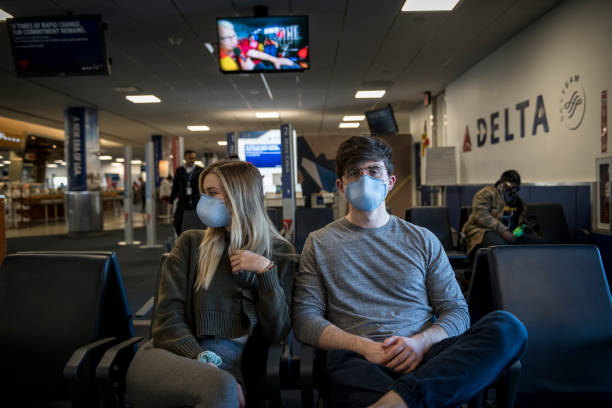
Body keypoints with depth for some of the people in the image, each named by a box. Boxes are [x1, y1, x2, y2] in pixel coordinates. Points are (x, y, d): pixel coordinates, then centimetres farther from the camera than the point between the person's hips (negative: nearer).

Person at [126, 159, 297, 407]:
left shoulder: (279, 254, 7)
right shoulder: (191, 243, 7)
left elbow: (276, 334, 2)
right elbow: (168, 318, 0)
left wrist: (266, 271, -9)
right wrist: (205, 366, -15)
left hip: (227, 366, 1)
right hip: (167, 357, -1)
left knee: (223, 385, -34)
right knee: (219, 386, -33)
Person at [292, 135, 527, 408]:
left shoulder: (423, 240, 19)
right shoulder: (320, 243, 14)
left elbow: (456, 311, 14)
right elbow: (304, 318, 5)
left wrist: (420, 342, -9)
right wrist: (364, 347, -12)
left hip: (424, 356, 5)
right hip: (361, 362, -4)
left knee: (507, 327, -27)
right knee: (342, 361, -43)